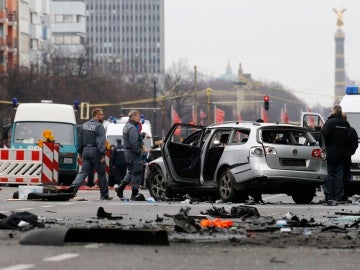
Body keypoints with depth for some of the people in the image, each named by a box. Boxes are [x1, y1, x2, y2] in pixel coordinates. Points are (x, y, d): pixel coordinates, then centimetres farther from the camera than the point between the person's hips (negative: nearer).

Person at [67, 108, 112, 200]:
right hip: (95, 151, -6)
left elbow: (80, 140, 16)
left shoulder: (84, 125, 12)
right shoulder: (99, 127, -11)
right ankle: (104, 194, 12)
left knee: (84, 171, 4)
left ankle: (74, 185, -21)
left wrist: (80, 152, 21)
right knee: (101, 173, 6)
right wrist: (102, 154, -22)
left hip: (86, 150, 6)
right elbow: (101, 141, -19)